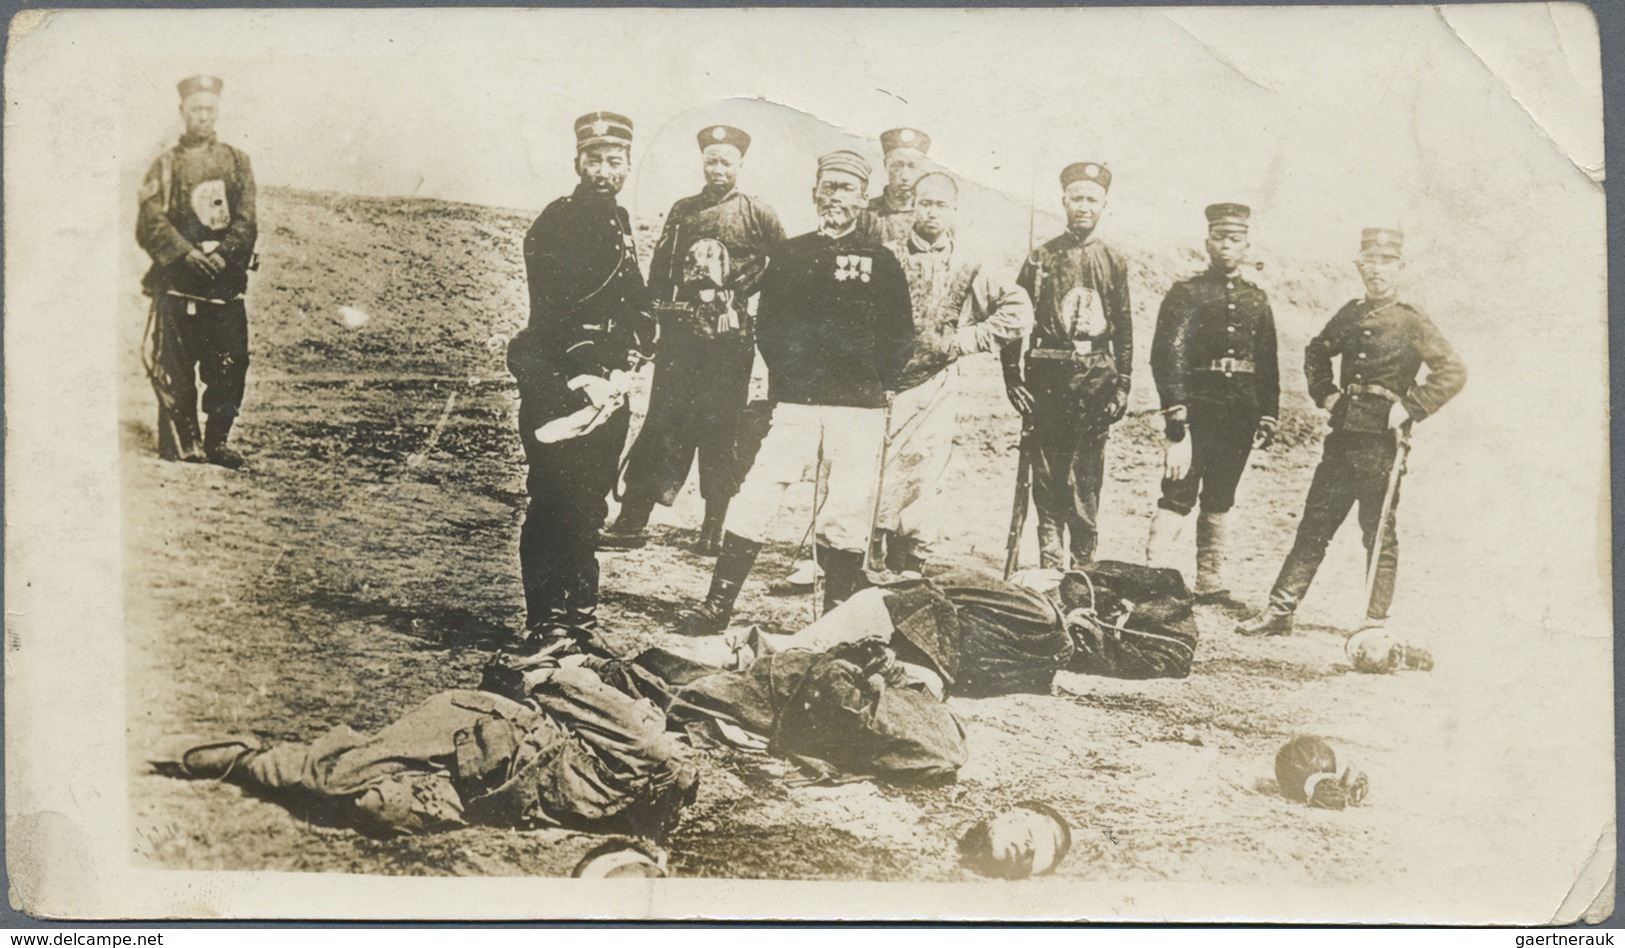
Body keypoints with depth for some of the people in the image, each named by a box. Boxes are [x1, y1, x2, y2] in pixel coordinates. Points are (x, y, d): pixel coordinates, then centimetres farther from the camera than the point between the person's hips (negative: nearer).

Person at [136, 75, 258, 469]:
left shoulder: (237, 162, 14)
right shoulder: (165, 165, 9)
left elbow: (246, 221, 4)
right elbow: (151, 222, -2)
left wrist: (223, 253, -14)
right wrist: (188, 253, -17)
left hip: (226, 280, 2)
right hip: (176, 281, -1)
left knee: (230, 364, -1)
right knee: (174, 366, -3)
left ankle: (217, 442, 10)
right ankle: (181, 443, 6)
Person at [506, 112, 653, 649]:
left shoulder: (618, 223, 17)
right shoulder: (557, 224, -8)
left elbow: (635, 303, 18)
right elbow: (553, 314, -18)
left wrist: (629, 354, -1)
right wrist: (578, 382, -22)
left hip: (605, 389, 8)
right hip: (558, 385, -8)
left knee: (589, 507, 13)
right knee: (553, 506, -7)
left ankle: (579, 615, 23)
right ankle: (544, 624, -3)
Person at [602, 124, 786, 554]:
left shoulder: (759, 215, 4)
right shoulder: (682, 210, 13)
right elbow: (659, 270, 16)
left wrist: (748, 298, -2)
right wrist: (666, 306, 4)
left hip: (729, 340, -2)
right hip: (680, 336, 2)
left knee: (720, 431, 2)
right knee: (661, 422, 0)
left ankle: (714, 528, 10)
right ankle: (631, 522, 1)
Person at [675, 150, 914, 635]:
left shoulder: (880, 262, 9)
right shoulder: (790, 255, 12)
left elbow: (900, 335, 10)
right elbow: (768, 323, 10)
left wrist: (878, 382, 0)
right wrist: (788, 369, -2)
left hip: (859, 406, 0)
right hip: (796, 401, 1)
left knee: (850, 513, 0)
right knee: (756, 498, -6)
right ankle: (717, 605, 1)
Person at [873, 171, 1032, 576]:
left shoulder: (967, 267, 7)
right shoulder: (888, 258, 6)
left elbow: (1018, 311, 5)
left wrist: (967, 339, -2)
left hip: (935, 388, 0)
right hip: (880, 382, 0)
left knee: (923, 478, 1)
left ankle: (911, 567, 9)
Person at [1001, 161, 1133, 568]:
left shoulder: (1114, 262, 10)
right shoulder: (1042, 258, 6)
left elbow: (1124, 328, 11)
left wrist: (1122, 385, 4)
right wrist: (1013, 379, -3)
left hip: (1097, 380, 1)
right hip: (1048, 378, -1)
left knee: (1088, 478, 3)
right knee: (1048, 474, 0)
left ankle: (1084, 563, 11)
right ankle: (1051, 564, 7)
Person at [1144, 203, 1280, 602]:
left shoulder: (1258, 300, 14)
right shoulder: (1185, 294, 0)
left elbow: (1268, 364, 16)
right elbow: (1167, 355, -8)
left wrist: (1267, 418, 10)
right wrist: (1176, 415, -16)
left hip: (1239, 416, 5)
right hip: (1196, 410, -5)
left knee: (1220, 502, 11)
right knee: (1178, 496, -9)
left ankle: (1210, 584, 17)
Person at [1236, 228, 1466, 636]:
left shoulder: (1412, 324, -4)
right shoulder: (1350, 315, 11)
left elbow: (1453, 371, -10)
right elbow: (1315, 353, 27)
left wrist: (1411, 407, -15)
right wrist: (1324, 393, 13)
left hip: (1382, 444, -5)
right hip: (1342, 439, 5)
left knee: (1380, 535, 3)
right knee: (1314, 526, 6)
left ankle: (1376, 621, 12)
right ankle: (1280, 611, 9)